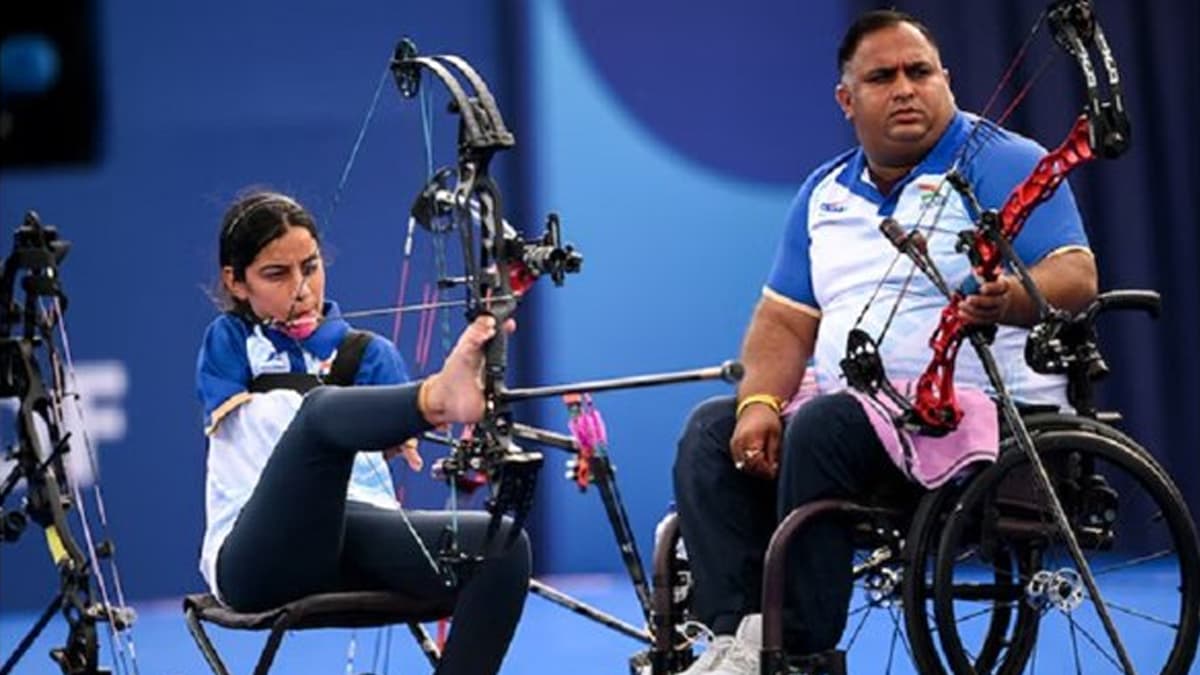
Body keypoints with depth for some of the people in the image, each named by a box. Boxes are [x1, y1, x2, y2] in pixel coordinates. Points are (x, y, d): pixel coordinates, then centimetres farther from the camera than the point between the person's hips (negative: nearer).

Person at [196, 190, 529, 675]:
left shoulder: (369, 354, 20)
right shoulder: (228, 344, 13)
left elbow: (395, 435, -1)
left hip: (358, 546, 4)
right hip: (258, 557, -4)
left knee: (503, 545, -24)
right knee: (323, 409, -32)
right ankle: (442, 395, -65)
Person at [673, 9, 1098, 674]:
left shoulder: (1006, 165, -4)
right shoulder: (825, 193, 16)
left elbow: (1077, 276, -17)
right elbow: (785, 320, 13)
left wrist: (1008, 299, -40)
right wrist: (759, 402, -8)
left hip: (980, 410, -7)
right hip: (851, 405, 7)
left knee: (824, 427, -31)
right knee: (711, 431, -10)